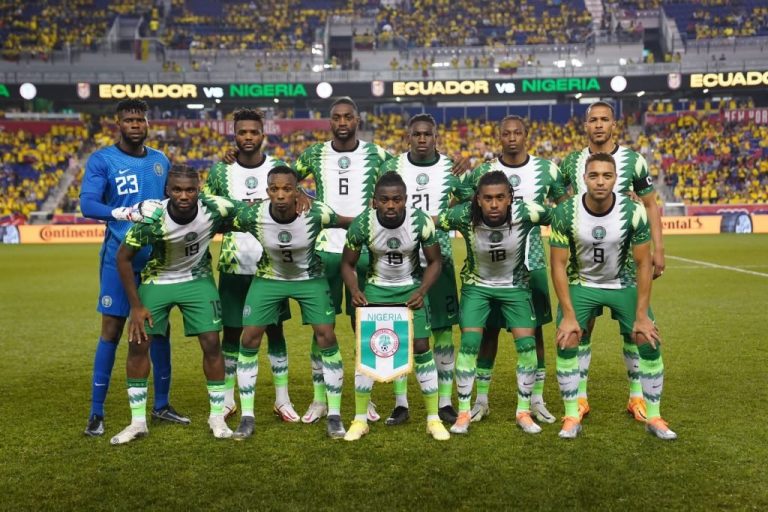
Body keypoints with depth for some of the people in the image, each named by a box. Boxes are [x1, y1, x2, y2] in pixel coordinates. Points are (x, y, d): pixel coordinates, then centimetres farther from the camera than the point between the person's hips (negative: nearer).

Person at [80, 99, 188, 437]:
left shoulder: (161, 161, 12)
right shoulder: (101, 160, -4)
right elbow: (88, 205, -15)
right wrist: (133, 212, -24)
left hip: (158, 257, 5)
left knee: (159, 329, 10)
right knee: (112, 330, -1)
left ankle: (161, 405, 23)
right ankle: (96, 412, 10)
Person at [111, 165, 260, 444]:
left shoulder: (216, 208, -27)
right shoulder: (152, 217, -28)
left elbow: (256, 220, -11)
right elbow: (123, 257, -16)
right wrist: (136, 305, -14)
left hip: (197, 279, 1)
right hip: (157, 280, 0)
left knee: (211, 343, -6)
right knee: (137, 344, -5)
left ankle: (217, 417, 12)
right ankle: (138, 421, 11)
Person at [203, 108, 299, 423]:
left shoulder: (278, 168, 1)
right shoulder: (220, 171, 1)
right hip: (234, 267, 0)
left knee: (275, 330, 7)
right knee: (232, 332, 8)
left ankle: (282, 400, 17)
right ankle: (227, 400, 22)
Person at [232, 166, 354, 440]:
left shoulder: (316, 213, -28)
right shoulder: (254, 216, -25)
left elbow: (353, 223, -12)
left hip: (310, 277, -1)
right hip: (269, 278, 1)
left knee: (327, 338, -9)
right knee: (249, 340, -5)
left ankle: (334, 415, 5)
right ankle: (247, 416, 9)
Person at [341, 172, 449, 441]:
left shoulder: (421, 222, -22)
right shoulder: (362, 224, -22)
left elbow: (434, 261, -8)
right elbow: (347, 263, -7)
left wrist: (422, 291, -23)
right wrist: (354, 290, -25)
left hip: (411, 287, 0)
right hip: (376, 287, 0)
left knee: (421, 348, -6)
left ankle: (433, 419, 7)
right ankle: (360, 419, 9)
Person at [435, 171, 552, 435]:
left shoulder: (525, 213, -28)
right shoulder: (464, 216, -28)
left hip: (515, 284, 1)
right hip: (476, 284, -1)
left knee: (527, 344, -6)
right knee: (469, 343, -10)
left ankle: (524, 412, 12)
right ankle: (463, 413, 5)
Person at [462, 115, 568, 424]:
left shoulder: (546, 170, 1)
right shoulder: (482, 172, 0)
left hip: (532, 262, 1)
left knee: (534, 329, 6)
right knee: (489, 329, 4)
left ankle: (537, 400, 17)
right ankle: (481, 399, 15)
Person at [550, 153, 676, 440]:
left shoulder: (633, 212, -21)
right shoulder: (565, 213, -22)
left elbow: (643, 264, -14)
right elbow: (558, 265, -16)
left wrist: (642, 315, -16)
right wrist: (568, 316, -19)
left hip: (623, 284, 1)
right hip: (581, 283, 0)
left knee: (650, 344, -7)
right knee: (566, 343, -13)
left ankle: (654, 417, 10)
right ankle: (572, 417, 2)